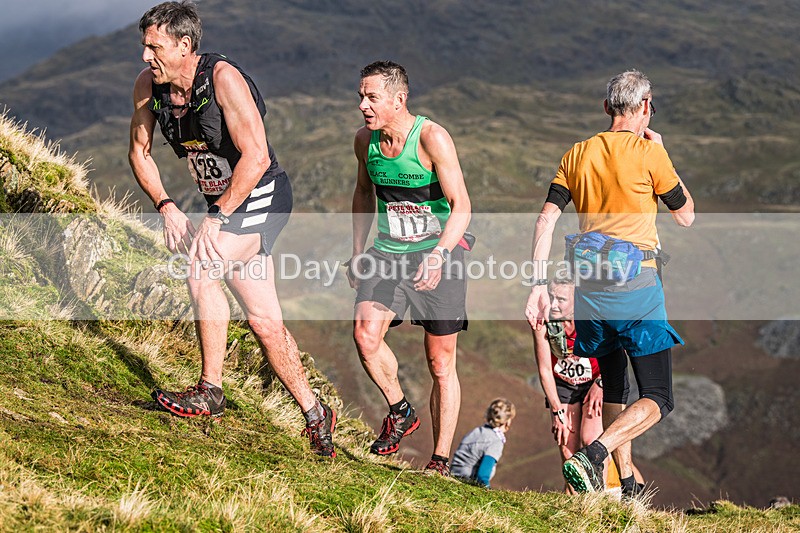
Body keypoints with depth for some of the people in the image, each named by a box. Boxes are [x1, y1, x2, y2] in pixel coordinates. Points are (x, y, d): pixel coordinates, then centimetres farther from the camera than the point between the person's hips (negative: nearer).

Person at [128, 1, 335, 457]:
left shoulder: (224, 78, -24)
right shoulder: (148, 86, -5)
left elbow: (255, 157, -29)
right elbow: (139, 151, 5)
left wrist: (214, 219, -28)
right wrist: (167, 207, -10)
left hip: (261, 198, -7)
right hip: (223, 205, 7)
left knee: (203, 266, -27)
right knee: (264, 319, 8)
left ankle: (210, 392, -16)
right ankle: (315, 414, 20)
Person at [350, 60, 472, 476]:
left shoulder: (432, 138, -18)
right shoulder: (364, 140, -1)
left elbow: (461, 206, -22)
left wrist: (438, 255, -36)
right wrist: (357, 252, 15)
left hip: (438, 252, -4)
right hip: (388, 252, 4)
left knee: (440, 363, 2)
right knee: (365, 333, -20)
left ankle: (441, 460, 14)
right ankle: (400, 411, 6)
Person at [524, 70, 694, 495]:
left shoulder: (578, 154, 9)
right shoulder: (648, 153, -5)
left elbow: (546, 219, 2)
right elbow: (686, 216, 6)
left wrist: (538, 284, 2)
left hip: (588, 288, 6)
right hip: (636, 287, -6)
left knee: (612, 391, 21)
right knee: (657, 399, -1)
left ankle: (626, 486, 25)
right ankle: (591, 456, -22)